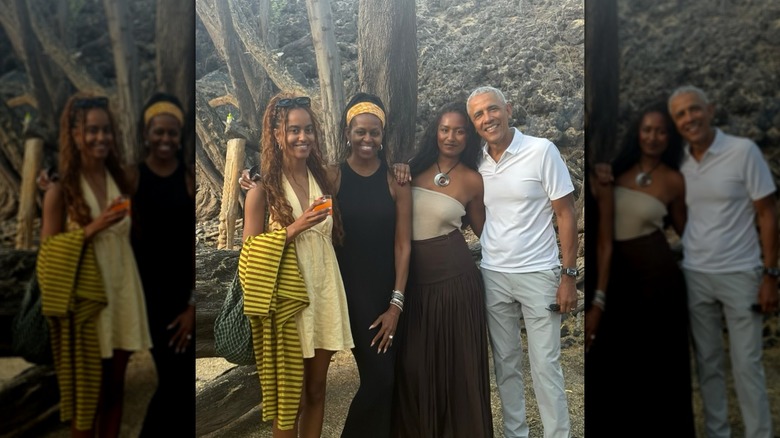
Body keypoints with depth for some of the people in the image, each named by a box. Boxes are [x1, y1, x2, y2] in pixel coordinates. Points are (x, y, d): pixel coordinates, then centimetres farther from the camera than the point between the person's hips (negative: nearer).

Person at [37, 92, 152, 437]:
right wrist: (91, 229, -19)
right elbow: (48, 251, -9)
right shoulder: (60, 189, -8)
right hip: (85, 300, -4)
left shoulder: (120, 180, 6)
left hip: (121, 293, 4)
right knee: (86, 390, 7)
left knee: (115, 386, 13)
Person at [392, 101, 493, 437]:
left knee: (456, 359, 7)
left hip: (454, 277, -3)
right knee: (413, 361, 9)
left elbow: (483, 230, 9)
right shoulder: (415, 167, 4)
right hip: (413, 278, 3)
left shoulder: (471, 180, -2)